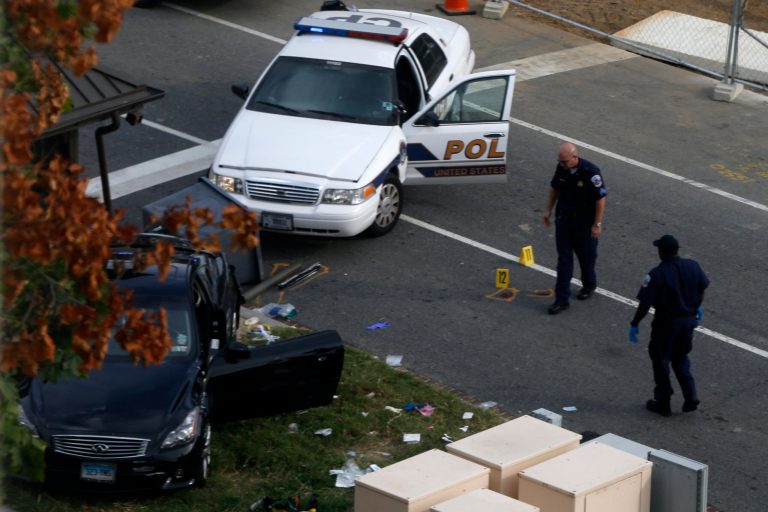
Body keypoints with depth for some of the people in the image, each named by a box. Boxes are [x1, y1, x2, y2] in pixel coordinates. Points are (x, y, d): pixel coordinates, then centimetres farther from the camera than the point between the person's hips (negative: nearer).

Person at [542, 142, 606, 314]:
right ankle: (562, 299, 5)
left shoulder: (591, 172, -24)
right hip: (564, 219, 4)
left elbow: (601, 199, -18)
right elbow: (554, 188, 11)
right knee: (563, 259, 2)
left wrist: (597, 224, -16)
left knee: (586, 256, 16)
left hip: (585, 222, -4)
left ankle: (589, 285, 42)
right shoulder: (561, 168, -7)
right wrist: (548, 209, 10)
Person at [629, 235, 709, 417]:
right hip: (689, 319, 6)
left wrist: (634, 324, -6)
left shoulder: (657, 275, -22)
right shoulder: (693, 266, -4)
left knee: (660, 360, 12)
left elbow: (645, 304, -18)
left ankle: (663, 402, 19)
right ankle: (691, 396, 14)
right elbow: (702, 287, 13)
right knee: (680, 358, 23)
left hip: (666, 323, -5)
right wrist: (697, 308, 30)